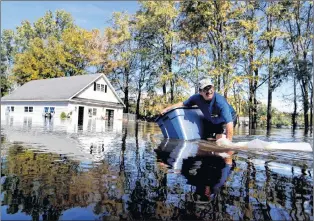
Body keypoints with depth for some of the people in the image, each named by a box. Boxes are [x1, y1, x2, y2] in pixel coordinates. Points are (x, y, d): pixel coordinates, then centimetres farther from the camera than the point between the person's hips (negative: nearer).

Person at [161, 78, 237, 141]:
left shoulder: (220, 102, -39)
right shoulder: (197, 98, -24)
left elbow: (229, 122, -44)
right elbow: (183, 104, -6)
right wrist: (167, 109, -12)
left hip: (229, 118, -5)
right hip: (211, 121, 5)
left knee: (220, 137, -25)